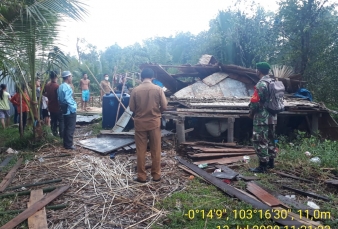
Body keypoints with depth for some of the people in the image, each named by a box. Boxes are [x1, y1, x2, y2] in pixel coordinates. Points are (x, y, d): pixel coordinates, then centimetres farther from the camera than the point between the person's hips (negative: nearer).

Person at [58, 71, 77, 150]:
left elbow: (59, 99, 15)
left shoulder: (60, 86, 12)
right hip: (70, 110, -10)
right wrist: (73, 107, -16)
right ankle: (69, 145, 2)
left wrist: (62, 106, 18)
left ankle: (66, 143, 22)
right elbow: (68, 99, -24)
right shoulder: (67, 87, -18)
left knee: (66, 127, 15)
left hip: (65, 110, 10)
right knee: (71, 128, -2)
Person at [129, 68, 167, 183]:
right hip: (154, 122, 0)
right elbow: (164, 107, -5)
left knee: (141, 150, 8)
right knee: (156, 150, 10)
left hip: (140, 123, 0)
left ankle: (141, 176, 14)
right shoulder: (158, 89, -6)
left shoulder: (135, 90, -5)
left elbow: (131, 108, -1)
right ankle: (156, 175, 17)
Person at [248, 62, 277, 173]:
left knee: (260, 141, -4)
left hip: (262, 117, -9)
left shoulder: (261, 84, -17)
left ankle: (263, 165, -1)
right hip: (272, 117, 9)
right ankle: (271, 162, 28)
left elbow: (255, 101, -18)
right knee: (270, 139, 17)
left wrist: (251, 112, -3)